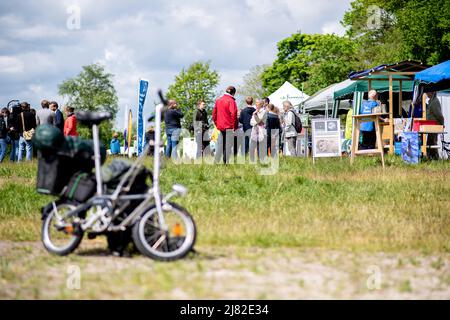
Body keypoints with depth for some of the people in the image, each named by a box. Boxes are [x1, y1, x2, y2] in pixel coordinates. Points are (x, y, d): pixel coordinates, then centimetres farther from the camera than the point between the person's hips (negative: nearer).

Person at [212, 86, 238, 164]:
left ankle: (216, 162, 11)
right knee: (228, 146, -3)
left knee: (220, 145, 12)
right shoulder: (231, 101, -10)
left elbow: (214, 113, 12)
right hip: (229, 127, -6)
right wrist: (234, 127, -9)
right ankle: (226, 162, -6)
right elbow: (233, 114, -15)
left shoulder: (218, 100, 9)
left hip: (220, 127, 6)